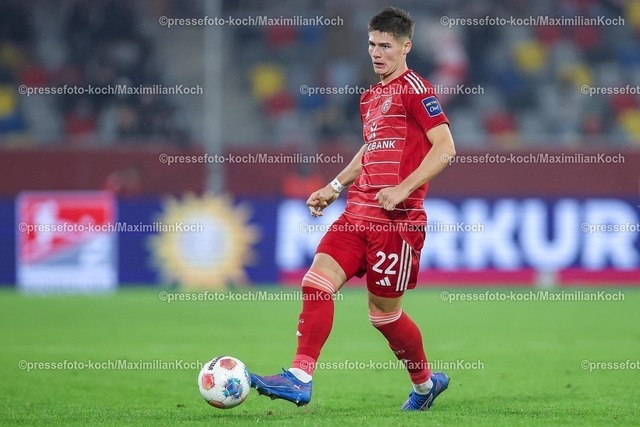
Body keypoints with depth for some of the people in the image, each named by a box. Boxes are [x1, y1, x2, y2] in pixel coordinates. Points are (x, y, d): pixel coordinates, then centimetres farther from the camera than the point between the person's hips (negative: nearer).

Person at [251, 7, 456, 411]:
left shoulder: (414, 89, -8)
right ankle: (300, 379, -10)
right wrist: (336, 187, 26)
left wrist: (403, 189, -23)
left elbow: (445, 147, -16)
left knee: (384, 311, 2)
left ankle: (426, 382, 25)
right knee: (317, 282, -8)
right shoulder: (370, 96, 18)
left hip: (397, 219, -8)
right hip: (358, 213, 8)